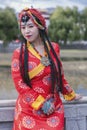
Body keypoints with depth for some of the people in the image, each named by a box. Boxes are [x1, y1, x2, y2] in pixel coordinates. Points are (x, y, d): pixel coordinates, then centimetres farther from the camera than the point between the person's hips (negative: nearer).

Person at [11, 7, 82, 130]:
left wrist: (70, 95, 20)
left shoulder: (54, 48, 2)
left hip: (54, 107, 2)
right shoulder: (19, 53, -6)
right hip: (29, 110, -2)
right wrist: (41, 103, -13)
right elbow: (19, 83, -8)